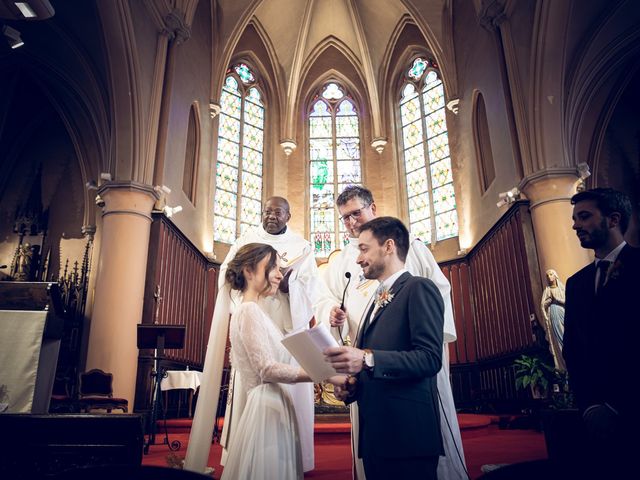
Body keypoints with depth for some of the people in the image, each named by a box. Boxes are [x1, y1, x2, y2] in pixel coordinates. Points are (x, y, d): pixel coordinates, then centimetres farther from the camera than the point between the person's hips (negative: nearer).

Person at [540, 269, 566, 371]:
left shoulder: (562, 288, 9)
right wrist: (550, 299, -8)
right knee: (557, 339, -1)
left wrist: (556, 298, -9)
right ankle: (562, 364, 3)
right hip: (553, 316, 1)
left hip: (563, 315, -1)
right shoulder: (546, 290, 12)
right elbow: (542, 305, 4)